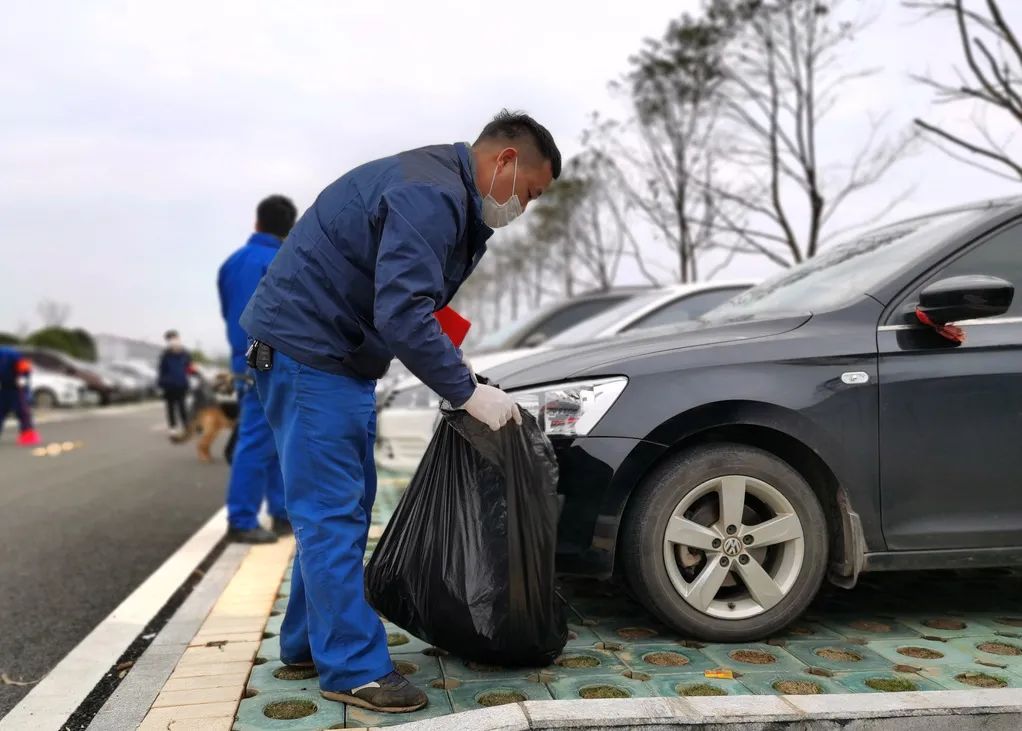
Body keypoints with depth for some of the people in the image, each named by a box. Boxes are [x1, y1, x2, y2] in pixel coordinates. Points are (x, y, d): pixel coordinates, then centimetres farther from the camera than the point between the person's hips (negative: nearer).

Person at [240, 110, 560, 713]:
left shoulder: (452, 199, 14)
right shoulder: (429, 194, -21)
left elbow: (414, 305, 19)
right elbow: (402, 315, -29)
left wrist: (461, 379, 12)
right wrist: (469, 392, -24)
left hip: (341, 357, 11)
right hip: (305, 351, -11)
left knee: (345, 507, 14)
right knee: (332, 512, -7)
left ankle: (309, 641, 26)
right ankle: (354, 668, 1)